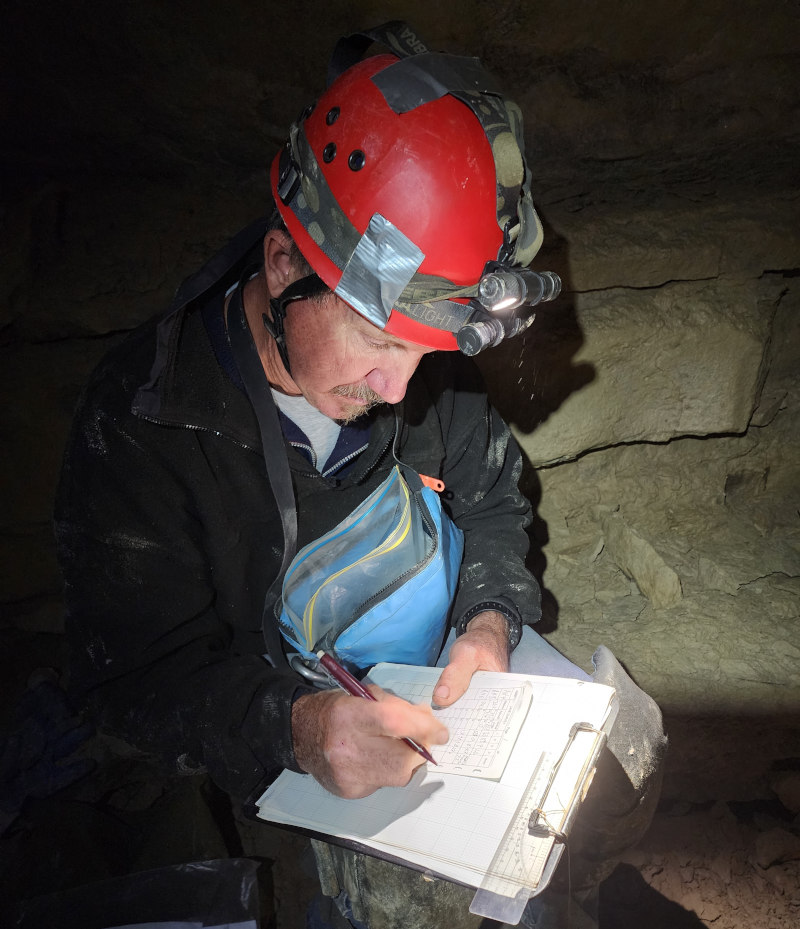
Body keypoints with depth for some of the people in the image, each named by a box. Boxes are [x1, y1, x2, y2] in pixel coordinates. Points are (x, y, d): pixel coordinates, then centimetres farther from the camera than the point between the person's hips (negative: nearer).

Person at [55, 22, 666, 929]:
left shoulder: (419, 351, -12)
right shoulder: (137, 424, -26)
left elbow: (490, 497, 3)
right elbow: (143, 671, -21)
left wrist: (492, 615, -16)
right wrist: (294, 725, -38)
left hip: (440, 640, 5)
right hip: (282, 709, -4)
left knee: (627, 741, 6)